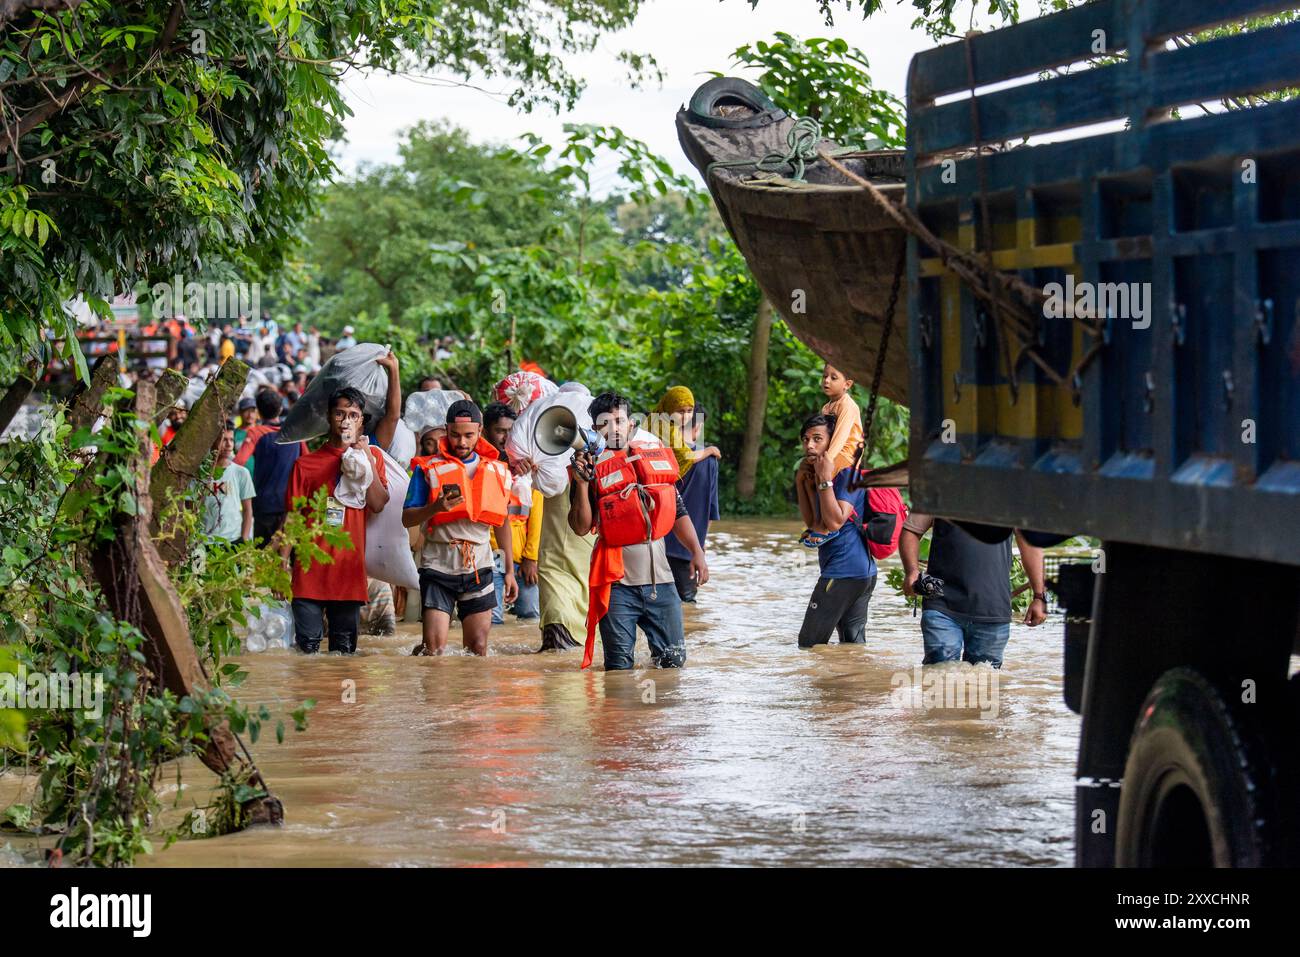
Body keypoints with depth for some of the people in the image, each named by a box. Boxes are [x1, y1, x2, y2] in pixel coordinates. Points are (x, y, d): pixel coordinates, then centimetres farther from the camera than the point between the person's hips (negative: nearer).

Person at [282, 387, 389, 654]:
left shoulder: (371, 457, 10)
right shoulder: (306, 463, 8)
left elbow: (378, 504, -5)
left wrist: (367, 460, -9)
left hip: (349, 570, 1)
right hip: (310, 570, -1)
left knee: (345, 649, 5)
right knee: (307, 648, -4)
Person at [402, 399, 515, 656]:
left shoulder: (496, 471, 11)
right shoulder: (428, 469, 0)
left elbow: (502, 521, 19)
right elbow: (407, 519, -3)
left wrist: (510, 570, 17)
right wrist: (436, 507, -22)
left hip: (479, 565, 3)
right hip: (438, 564, -3)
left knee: (478, 647, 1)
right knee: (435, 648, -8)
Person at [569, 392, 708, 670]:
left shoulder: (656, 457, 11)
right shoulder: (592, 468, -1)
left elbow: (678, 511, 17)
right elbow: (581, 527, -8)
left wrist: (697, 552, 8)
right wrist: (581, 483, -18)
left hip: (659, 579, 4)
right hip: (618, 583, -3)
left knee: (673, 660, 6)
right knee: (619, 667, -1)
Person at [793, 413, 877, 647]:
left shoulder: (847, 474, -13)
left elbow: (834, 521, -24)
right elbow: (812, 522, 20)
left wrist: (824, 479, -22)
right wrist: (802, 483, 11)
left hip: (843, 572, -10)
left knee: (809, 644, -6)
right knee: (853, 643, 8)